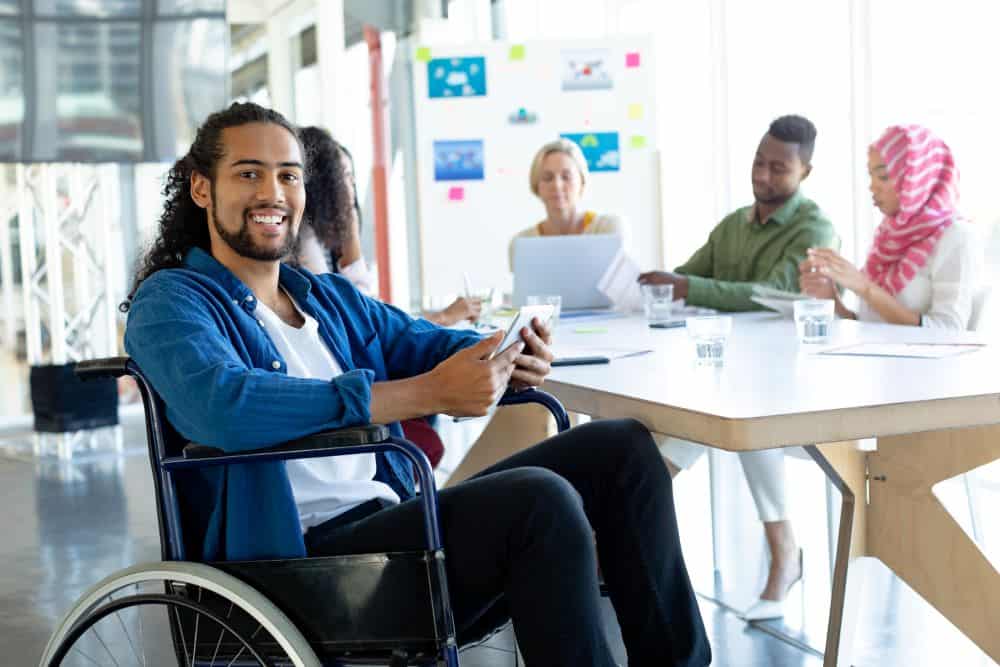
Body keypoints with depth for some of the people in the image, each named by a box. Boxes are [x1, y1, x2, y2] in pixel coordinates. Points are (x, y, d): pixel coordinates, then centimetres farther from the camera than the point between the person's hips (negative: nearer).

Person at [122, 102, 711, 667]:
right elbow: (225, 407, -23)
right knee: (540, 500, -28)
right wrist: (430, 392, -29)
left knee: (622, 447, 0)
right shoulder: (170, 301, -3)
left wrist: (508, 355, -13)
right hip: (301, 556, -8)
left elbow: (422, 343, 13)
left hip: (398, 520, 8)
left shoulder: (332, 298, 22)